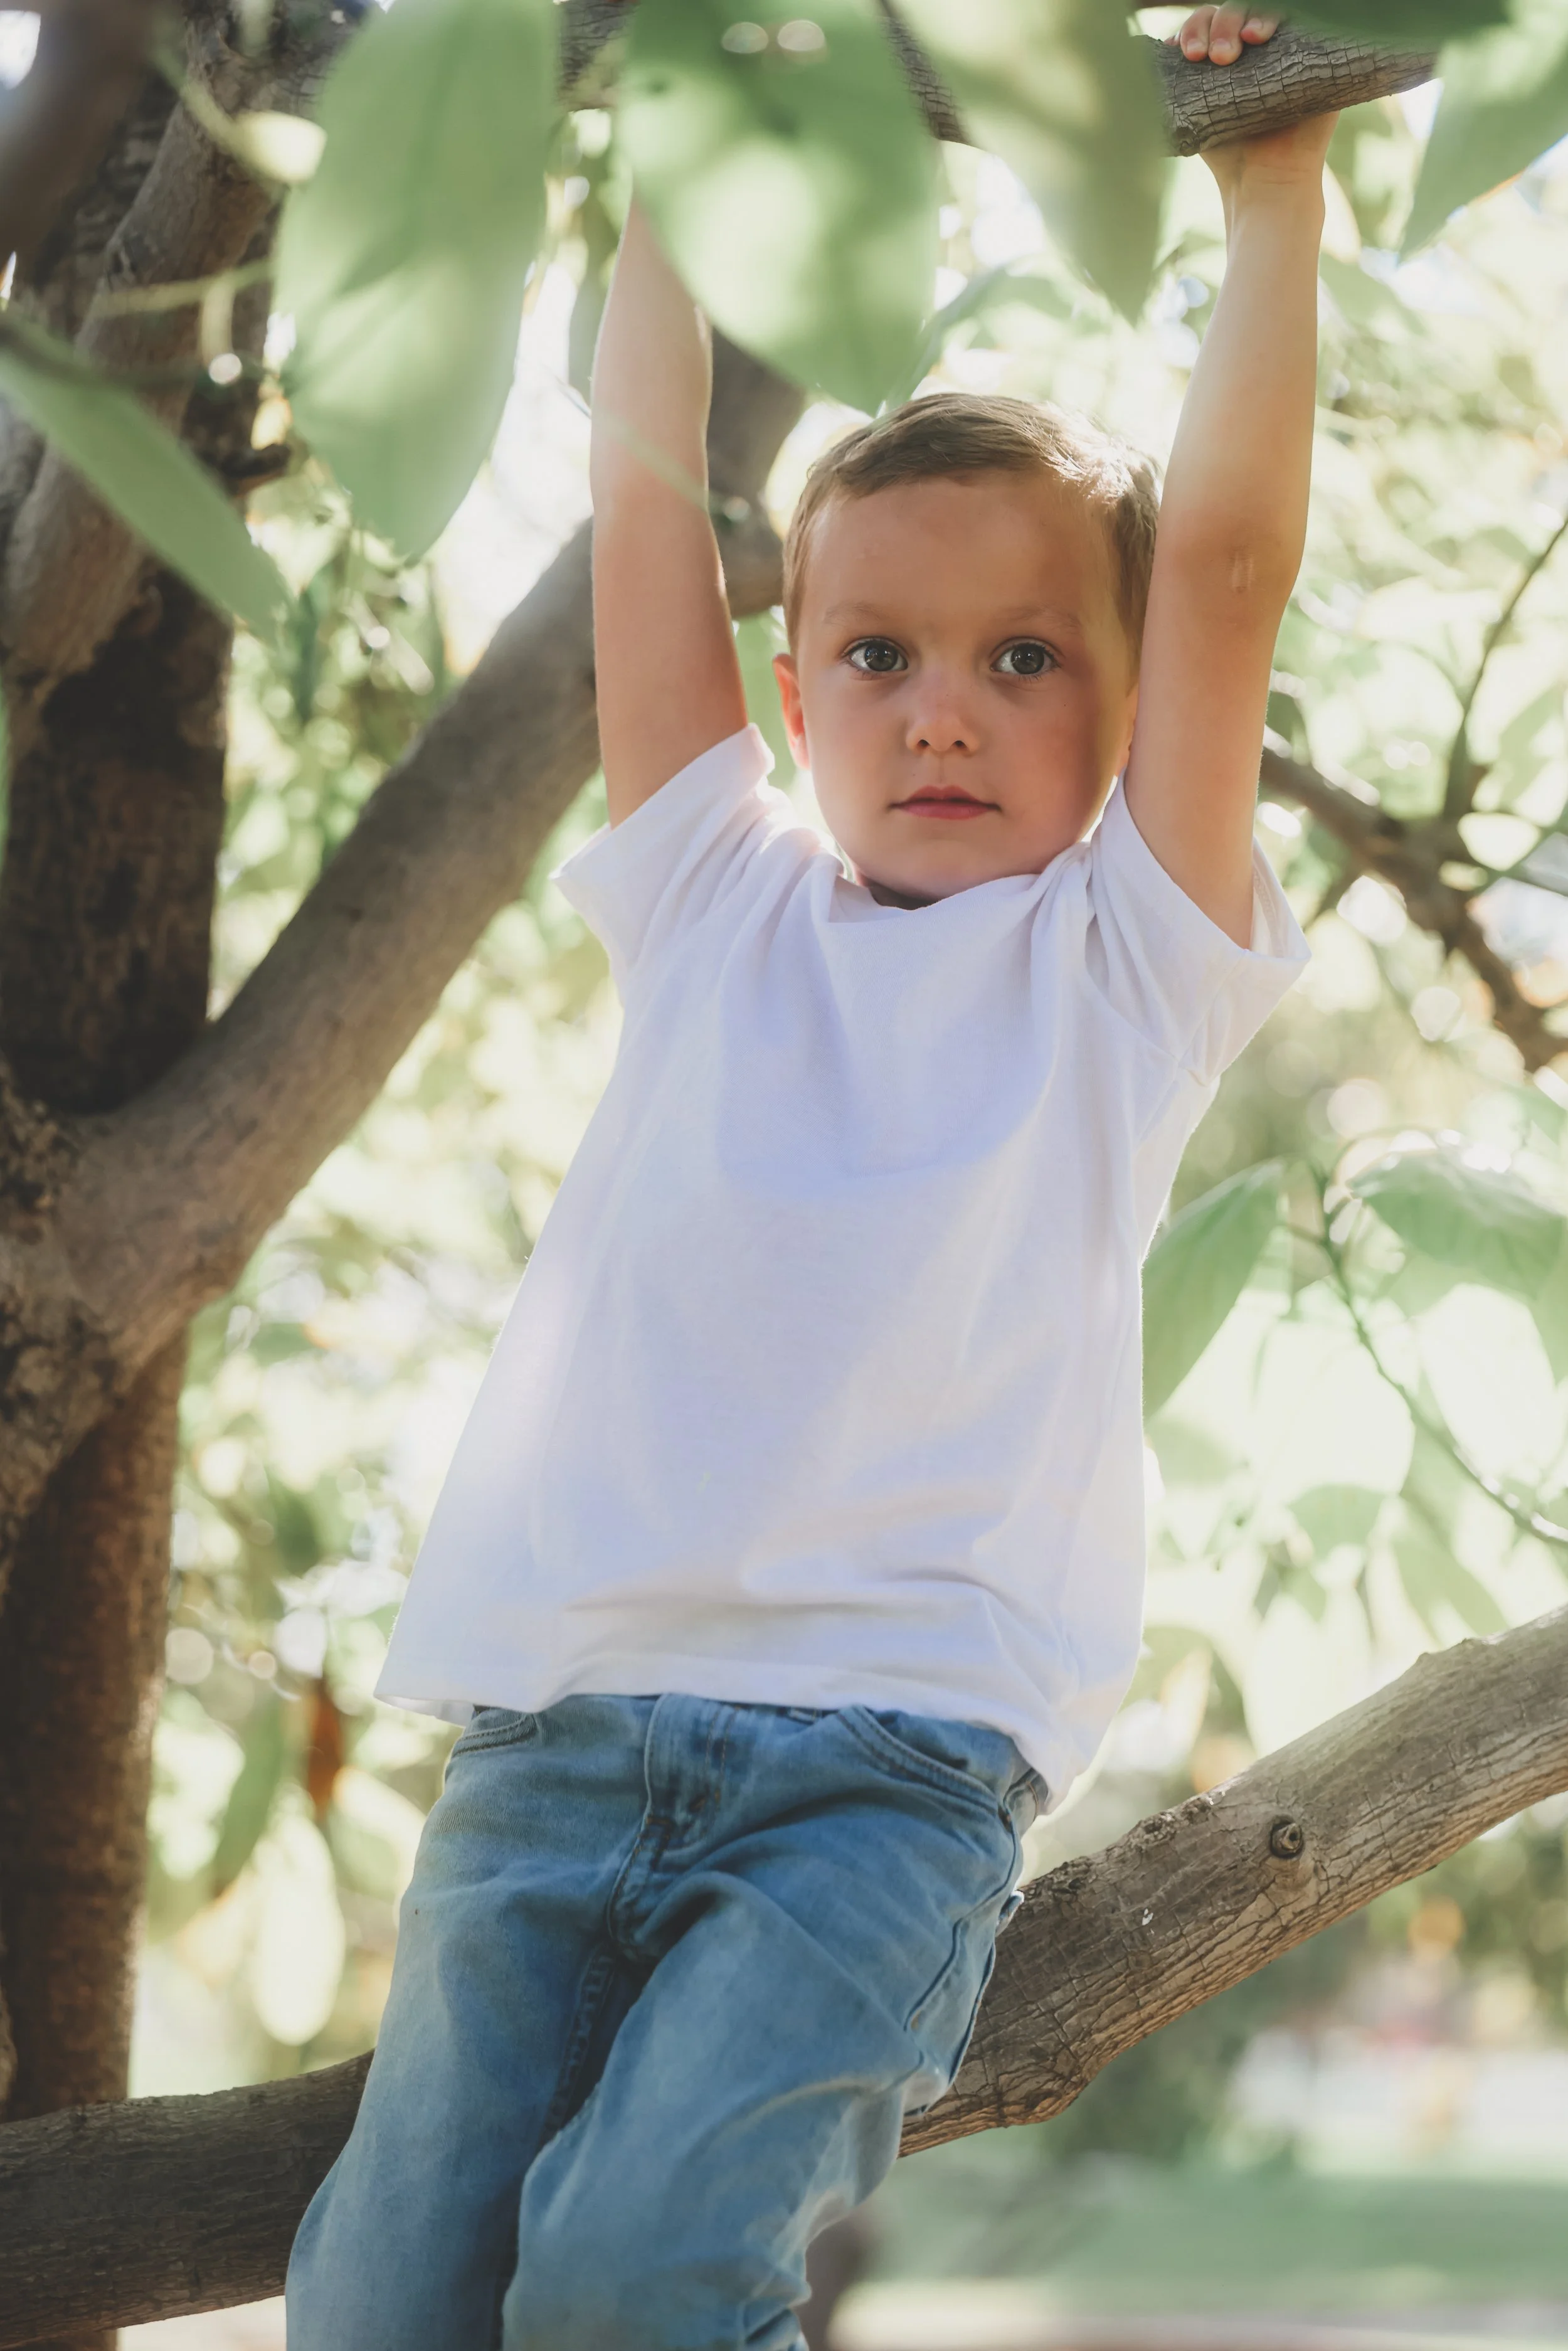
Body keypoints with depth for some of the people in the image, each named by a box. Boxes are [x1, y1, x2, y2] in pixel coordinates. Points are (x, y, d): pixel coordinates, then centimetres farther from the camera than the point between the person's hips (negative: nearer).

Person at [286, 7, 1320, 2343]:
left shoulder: (1119, 962, 9)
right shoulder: (724, 918, 16)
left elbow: (1230, 554, 0)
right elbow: (644, 504, 15)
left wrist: (1274, 190, 1)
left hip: (891, 1750, -3)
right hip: (553, 1726, 3)